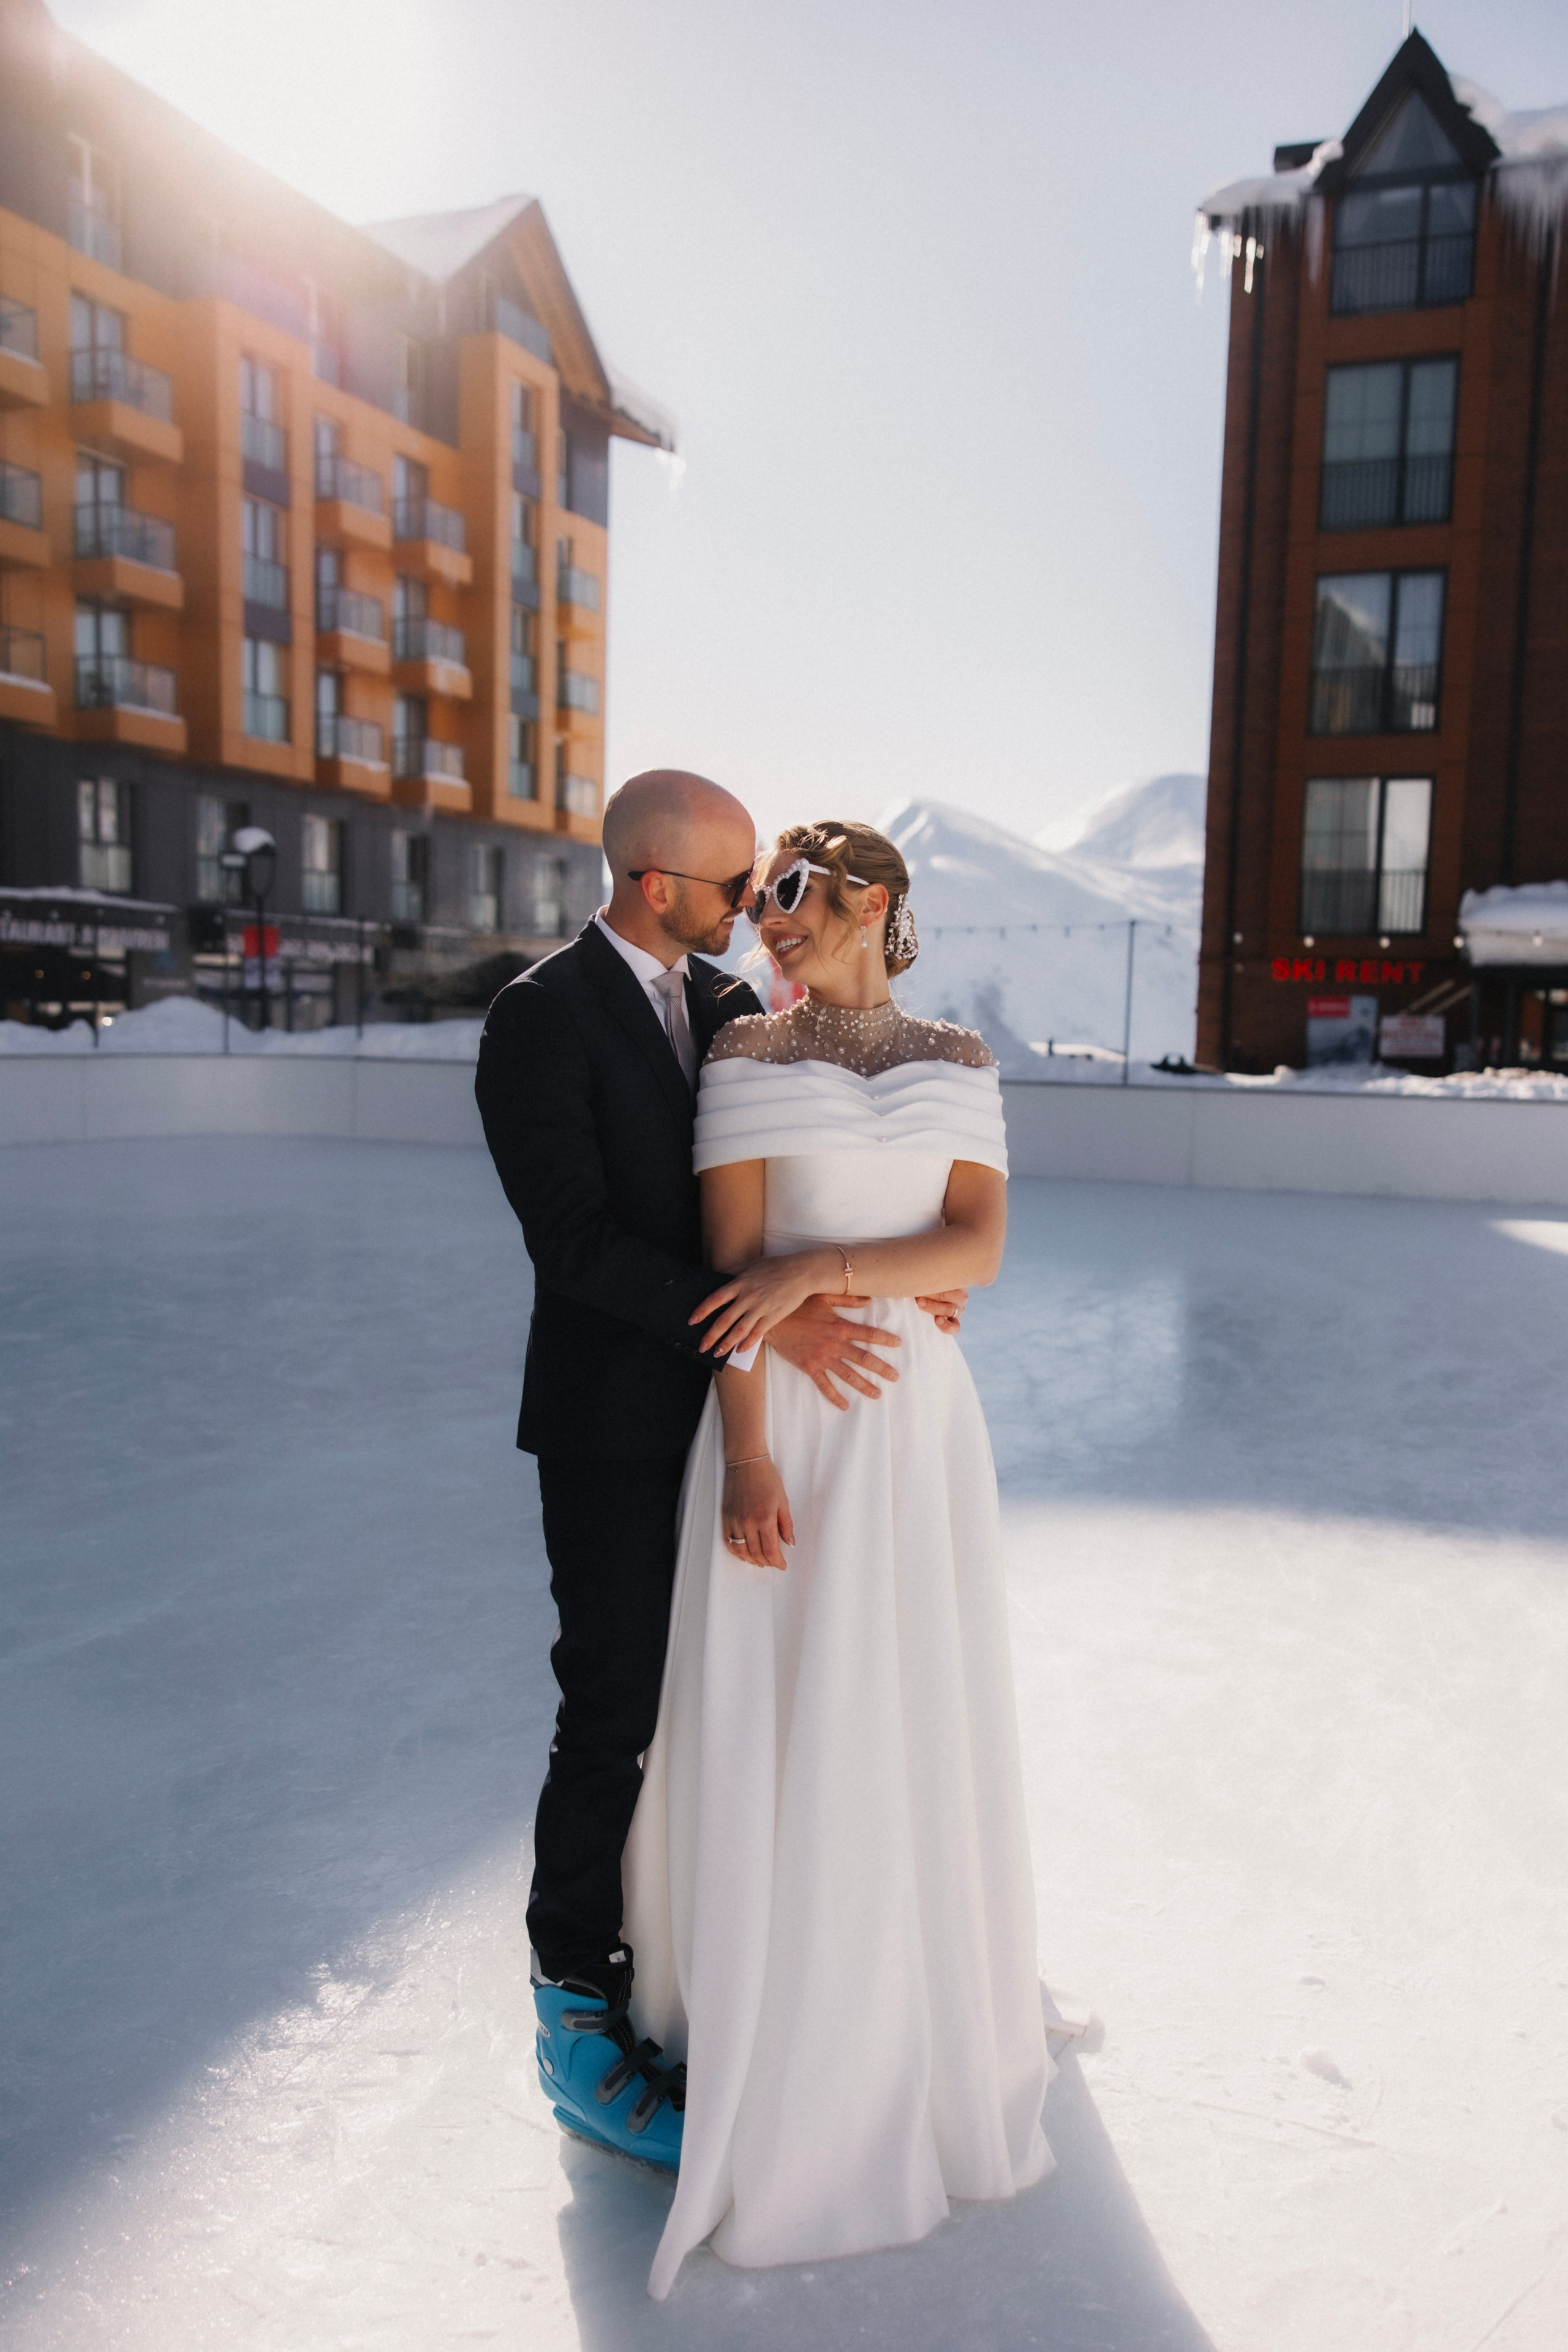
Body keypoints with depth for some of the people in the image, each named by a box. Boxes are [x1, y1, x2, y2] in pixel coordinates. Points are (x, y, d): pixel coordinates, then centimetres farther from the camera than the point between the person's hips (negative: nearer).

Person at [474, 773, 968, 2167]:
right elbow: (575, 1238, -23)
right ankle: (580, 2015, 20)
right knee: (617, 1715, 0)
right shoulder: (541, 1019, -16)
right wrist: (768, 1321, -29)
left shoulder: (728, 997, 7)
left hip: (731, 1406, 7)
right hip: (615, 1422, -7)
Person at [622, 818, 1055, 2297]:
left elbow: (976, 1246, -6)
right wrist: (745, 1458, -17)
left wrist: (821, 1266, -21)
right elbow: (733, 1260, -9)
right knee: (768, 1723, 4)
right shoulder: (744, 1055, -1)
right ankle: (776, 2021, 27)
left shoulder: (958, 1062, 5)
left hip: (917, 1418, 2)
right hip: (780, 1413, -2)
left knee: (908, 1719, 12)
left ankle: (912, 1998, 37)